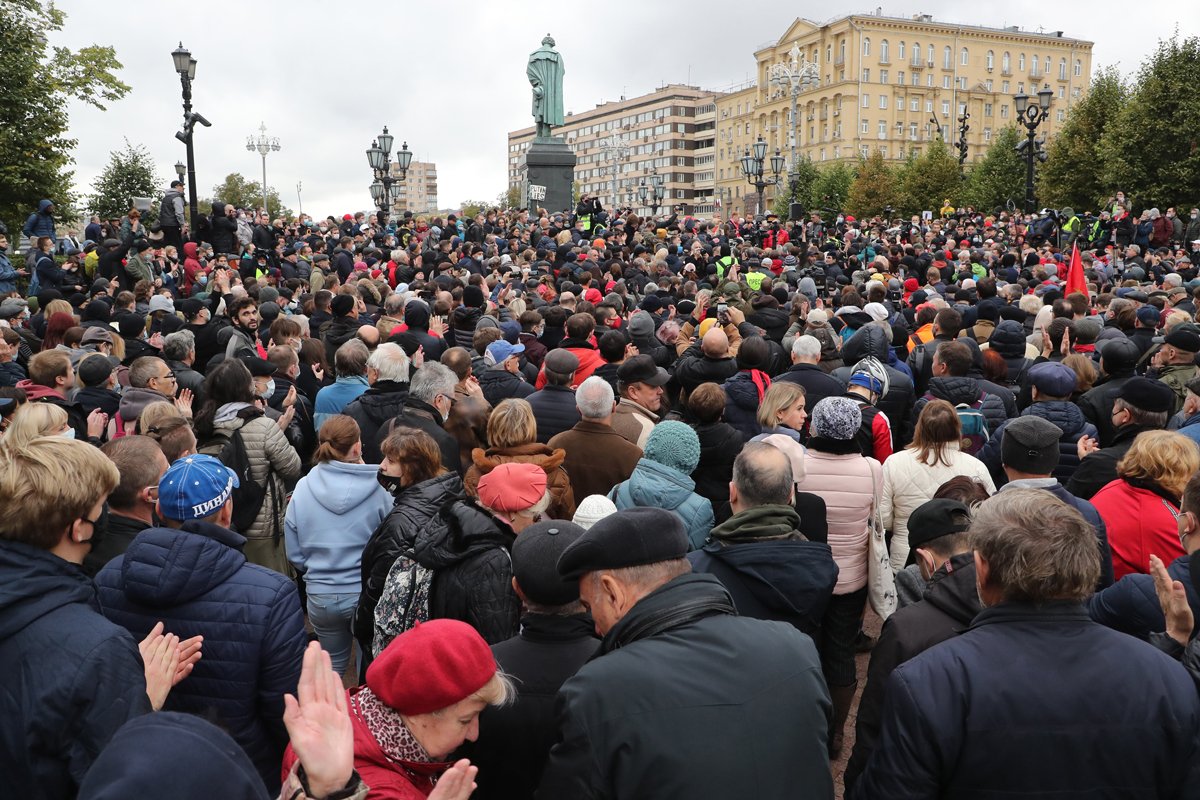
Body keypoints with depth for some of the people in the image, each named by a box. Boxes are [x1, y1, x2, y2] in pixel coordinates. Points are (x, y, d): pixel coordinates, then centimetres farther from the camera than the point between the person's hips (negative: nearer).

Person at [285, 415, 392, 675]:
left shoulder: (302, 489, -7)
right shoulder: (376, 490, -14)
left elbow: (294, 553, 2)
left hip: (320, 595, 2)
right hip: (367, 593, -2)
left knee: (332, 666, 23)